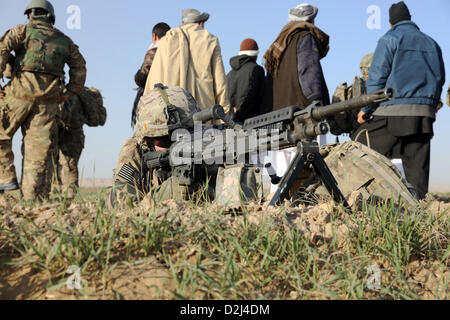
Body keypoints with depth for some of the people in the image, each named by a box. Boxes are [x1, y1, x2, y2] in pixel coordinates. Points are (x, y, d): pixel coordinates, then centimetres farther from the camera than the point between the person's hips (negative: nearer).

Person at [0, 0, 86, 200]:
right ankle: (33, 198, 2)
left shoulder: (24, 30, 10)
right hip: (48, 100, 3)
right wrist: (70, 92, 22)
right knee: (40, 147, 2)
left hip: (21, 92, -3)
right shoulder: (64, 40, 21)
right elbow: (80, 66, 23)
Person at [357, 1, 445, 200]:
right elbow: (440, 79, 23)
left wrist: (365, 108, -2)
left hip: (393, 111, -6)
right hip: (424, 113, 6)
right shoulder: (431, 43, 20)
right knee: (417, 166, 8)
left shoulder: (390, 39, 3)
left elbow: (377, 76, -5)